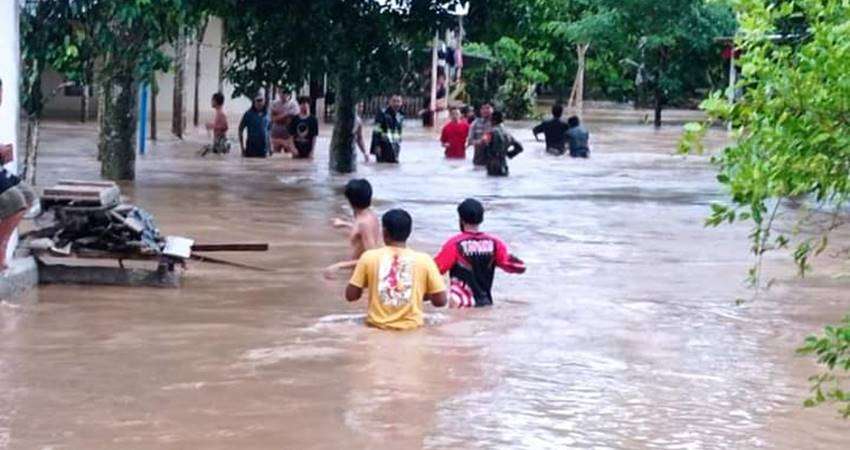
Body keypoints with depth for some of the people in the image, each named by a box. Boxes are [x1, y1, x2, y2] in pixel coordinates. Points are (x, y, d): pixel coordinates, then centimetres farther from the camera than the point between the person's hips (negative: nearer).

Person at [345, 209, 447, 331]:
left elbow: (351, 296, 0)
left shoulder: (369, 257, -4)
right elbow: (440, 301, -2)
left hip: (377, 326, 1)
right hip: (411, 327, 0)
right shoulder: (424, 260, -4)